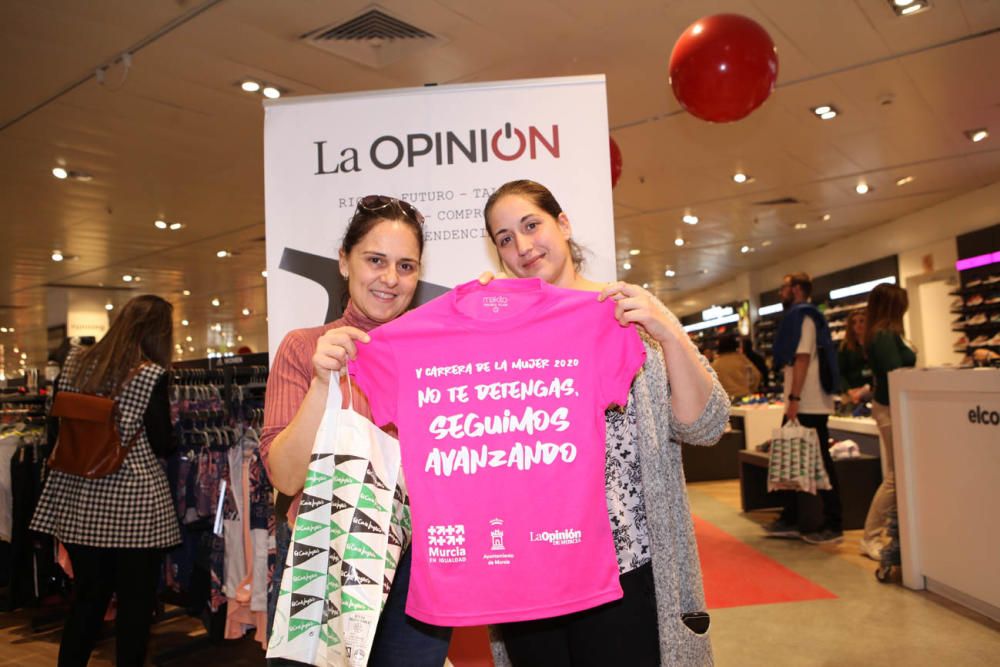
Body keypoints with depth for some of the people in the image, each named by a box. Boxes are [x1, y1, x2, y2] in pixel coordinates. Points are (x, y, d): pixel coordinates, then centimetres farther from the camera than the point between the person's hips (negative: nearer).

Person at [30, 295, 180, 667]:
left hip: (79, 501, 6)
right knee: (135, 603, 8)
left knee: (86, 598, 18)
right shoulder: (152, 375, -13)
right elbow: (162, 446, -10)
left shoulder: (75, 363, 4)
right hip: (134, 506, -5)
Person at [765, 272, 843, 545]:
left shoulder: (802, 315, -10)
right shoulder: (802, 316, 19)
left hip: (807, 406, -10)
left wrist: (794, 398, -24)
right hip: (806, 405, 10)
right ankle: (790, 520, 20)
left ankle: (833, 526, 3)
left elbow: (802, 358, -20)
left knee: (819, 464, -4)